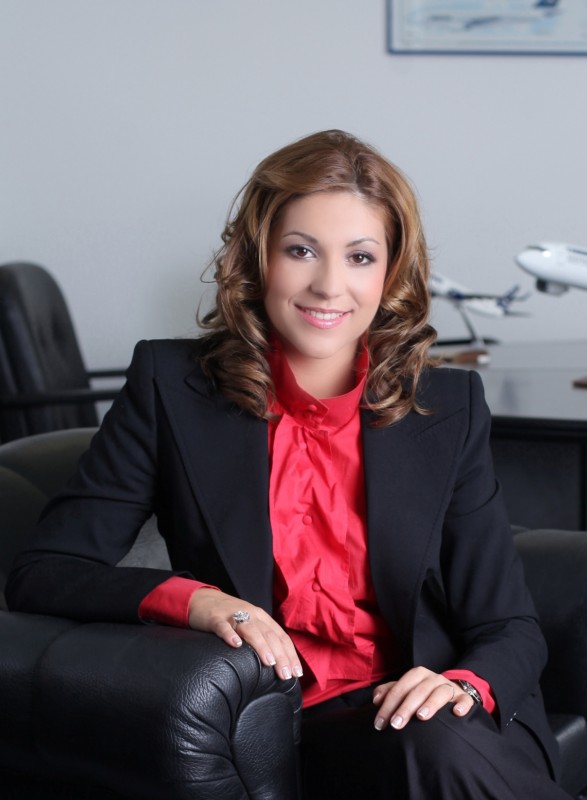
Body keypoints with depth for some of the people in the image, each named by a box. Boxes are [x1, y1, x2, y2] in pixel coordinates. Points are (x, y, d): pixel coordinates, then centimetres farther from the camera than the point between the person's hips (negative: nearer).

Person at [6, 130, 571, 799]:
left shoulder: (449, 408, 7)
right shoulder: (172, 386, 1)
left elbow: (509, 628, 5)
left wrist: (464, 686, -19)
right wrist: (191, 599, -21)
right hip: (284, 735, -3)